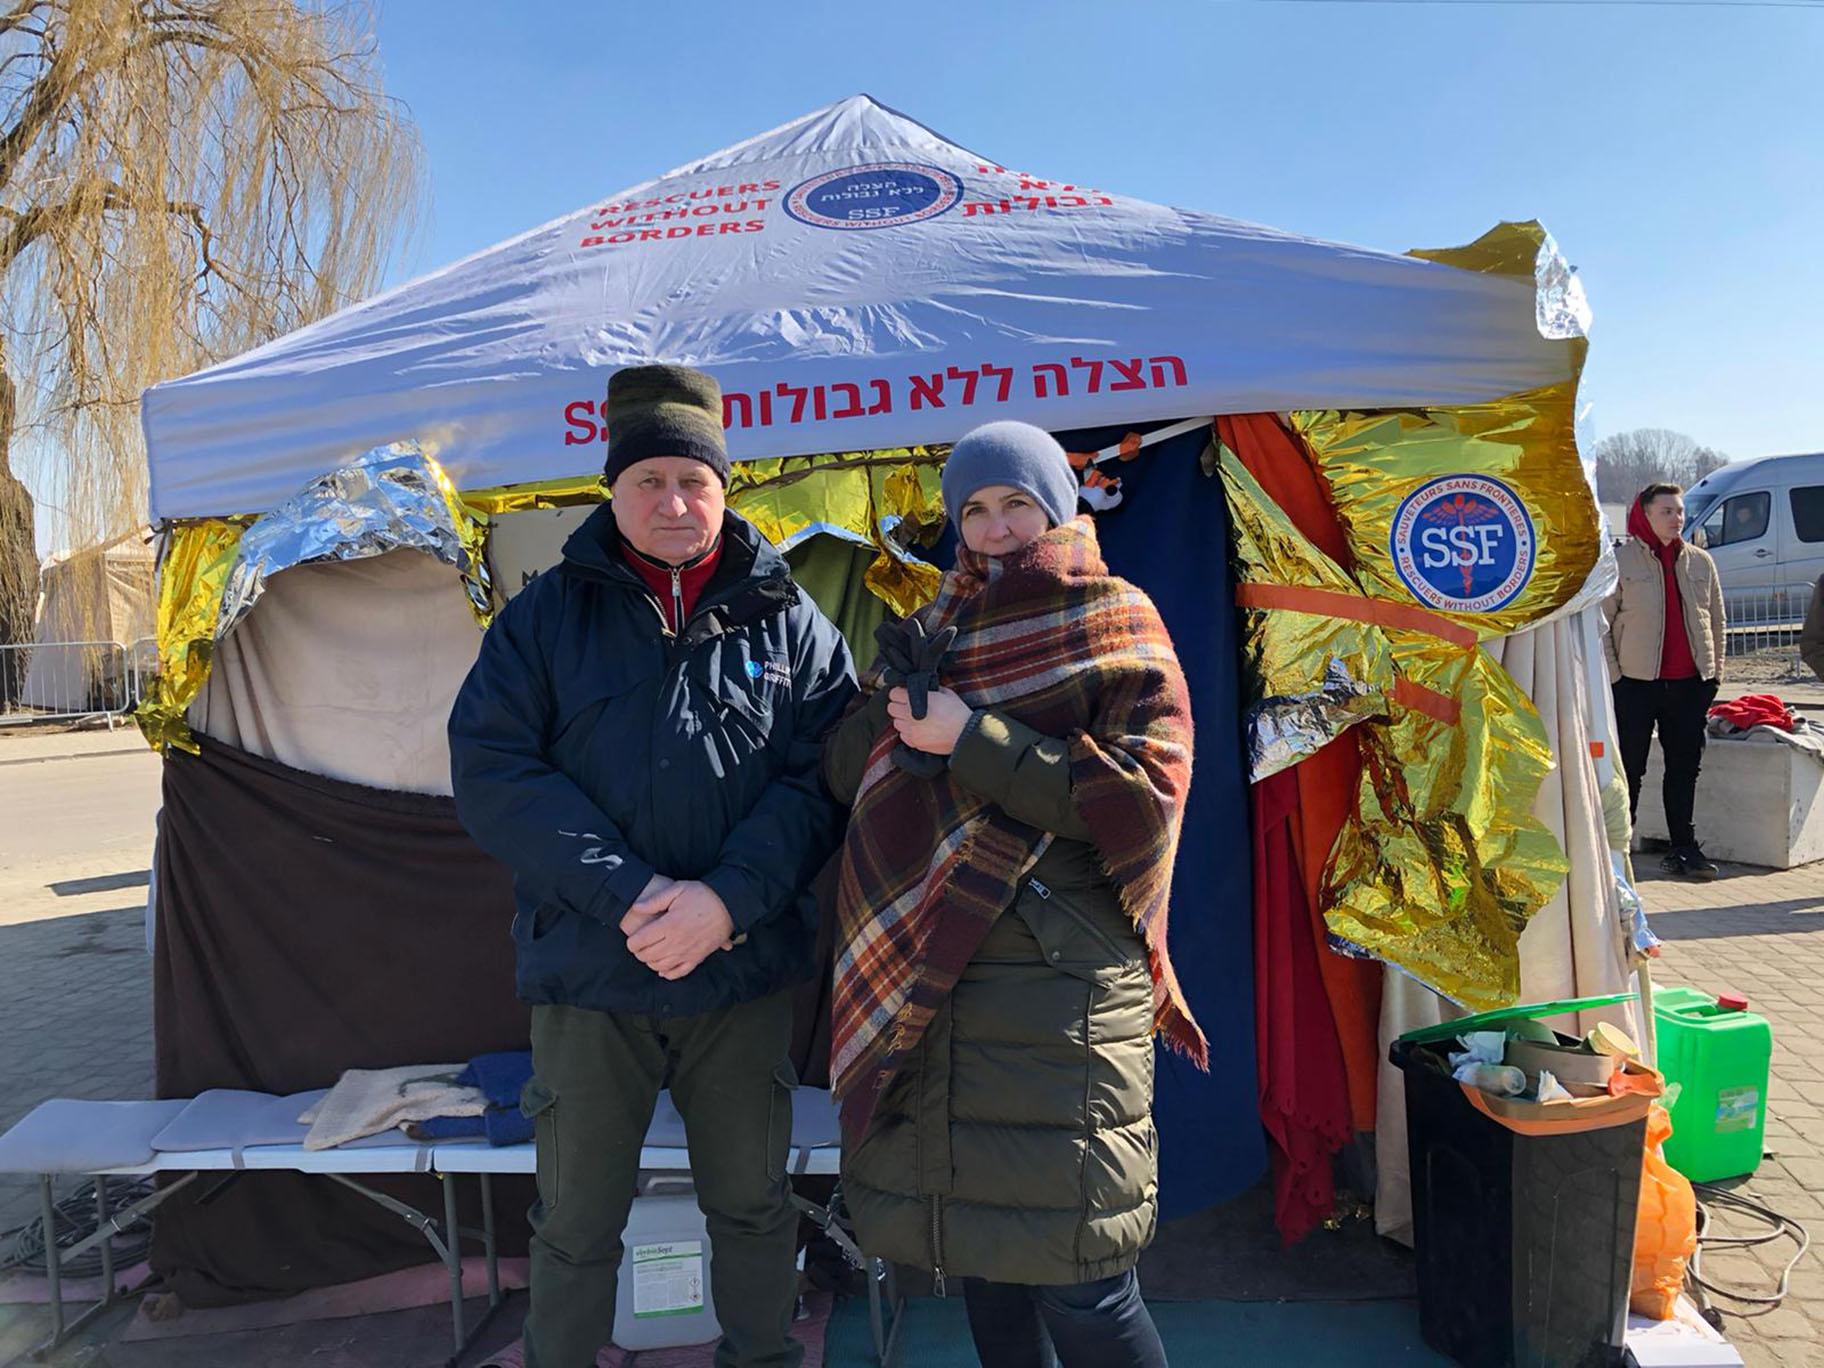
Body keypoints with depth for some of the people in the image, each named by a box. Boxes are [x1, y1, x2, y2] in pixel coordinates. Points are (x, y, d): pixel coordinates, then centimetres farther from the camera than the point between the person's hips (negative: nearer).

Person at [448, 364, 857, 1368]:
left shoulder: (788, 624, 2)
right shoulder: (547, 615, 1)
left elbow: (819, 779, -5)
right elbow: (491, 771, -8)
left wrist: (727, 898, -19)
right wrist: (628, 896, -17)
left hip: (745, 970, 1)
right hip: (587, 975, 0)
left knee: (752, 1202, 18)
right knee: (577, 1221, 16)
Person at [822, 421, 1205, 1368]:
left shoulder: (1114, 627, 1)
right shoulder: (939, 632, 15)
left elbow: (1142, 799, -11)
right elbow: (843, 774, 11)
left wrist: (970, 738, -13)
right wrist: (892, 701, -9)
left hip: (1059, 987, -5)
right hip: (926, 986, 5)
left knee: (1079, 1291, -3)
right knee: (977, 1250, 14)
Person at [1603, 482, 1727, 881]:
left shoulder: (1700, 561, 9)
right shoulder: (1620, 560, -4)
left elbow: (1716, 620, 16)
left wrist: (1714, 672, 10)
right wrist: (1612, 674, -8)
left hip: (1689, 683, 4)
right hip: (1636, 683, -4)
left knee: (1685, 768, 10)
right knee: (1630, 770, 1)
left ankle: (1683, 848, 20)